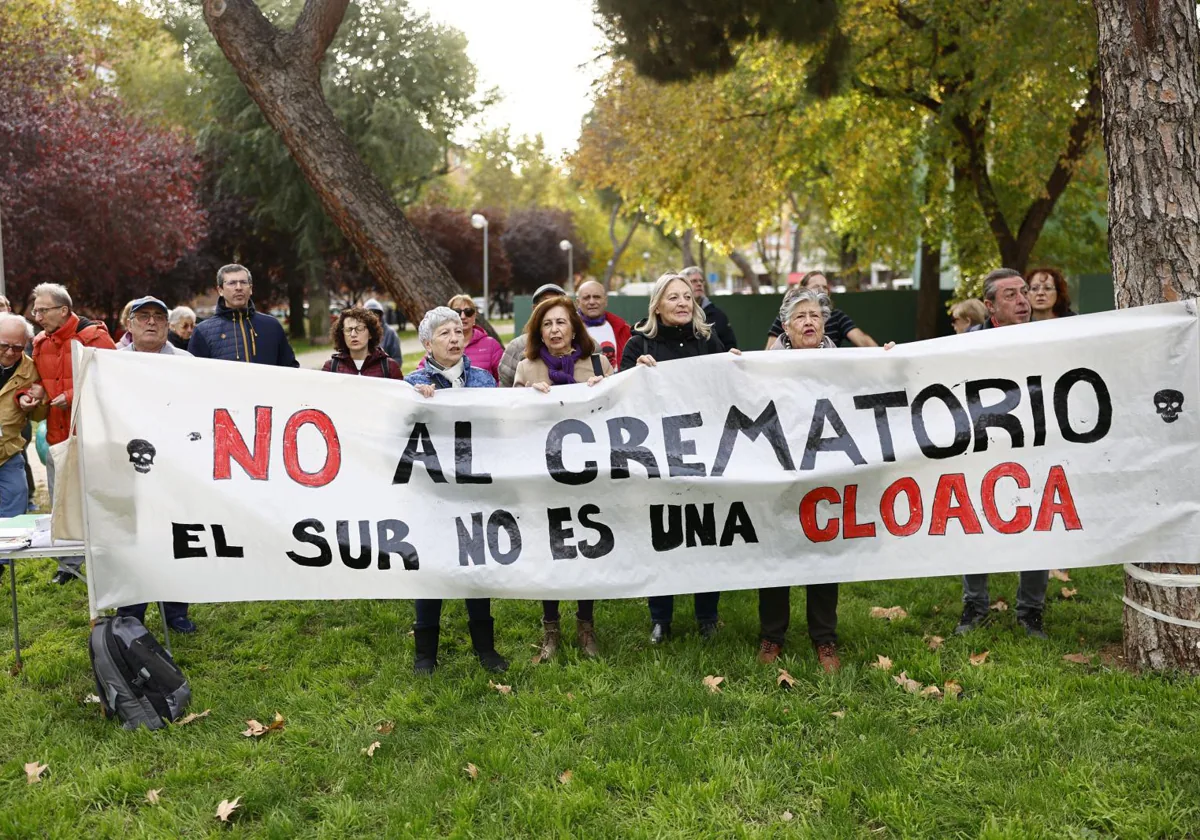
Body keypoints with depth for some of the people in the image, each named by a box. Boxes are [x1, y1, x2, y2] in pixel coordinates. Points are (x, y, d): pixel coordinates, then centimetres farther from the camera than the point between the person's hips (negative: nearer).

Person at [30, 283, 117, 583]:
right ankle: (69, 565, 25)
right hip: (57, 436, 7)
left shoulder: (93, 337, -12)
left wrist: (74, 396, -21)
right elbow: (38, 382, 20)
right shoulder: (40, 343, 10)